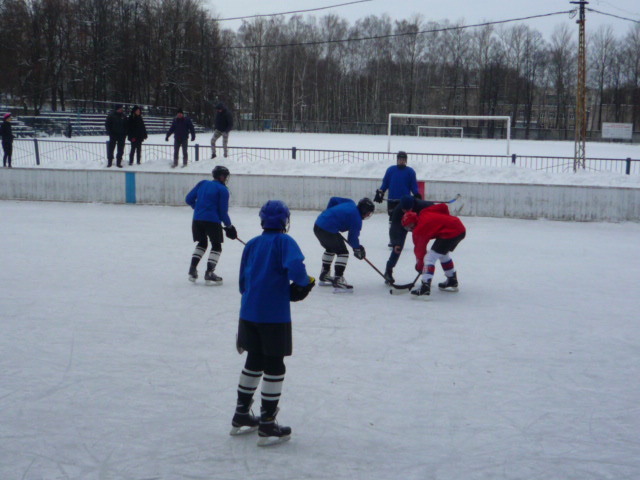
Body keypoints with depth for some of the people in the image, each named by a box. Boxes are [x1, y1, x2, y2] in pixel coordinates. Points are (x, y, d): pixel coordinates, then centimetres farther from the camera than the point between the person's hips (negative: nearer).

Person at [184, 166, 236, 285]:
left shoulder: (202, 184, 12)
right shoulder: (223, 190, -4)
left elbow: (189, 199, 12)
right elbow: (223, 211, -6)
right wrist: (229, 226, 7)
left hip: (197, 219, 6)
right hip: (212, 221, -6)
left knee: (202, 243, 24)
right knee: (216, 246, 8)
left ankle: (192, 270, 13)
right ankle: (209, 274, -2)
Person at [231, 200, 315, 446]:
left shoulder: (251, 245, 10)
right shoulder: (284, 241, -7)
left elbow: (243, 283, 13)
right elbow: (296, 267, -24)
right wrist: (303, 285, -6)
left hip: (249, 313, 6)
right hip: (275, 315, -6)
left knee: (254, 362, 20)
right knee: (274, 367, 3)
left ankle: (241, 417, 29)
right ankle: (267, 427, 6)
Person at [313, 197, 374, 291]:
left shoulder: (350, 203, 12)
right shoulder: (356, 219, -10)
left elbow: (333, 200, 21)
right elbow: (352, 238, -7)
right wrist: (357, 248, 10)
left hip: (318, 225, 10)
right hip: (328, 230, -10)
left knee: (330, 249, 30)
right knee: (342, 252, -5)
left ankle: (324, 276, 42)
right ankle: (338, 282, -12)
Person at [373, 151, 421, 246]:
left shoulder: (410, 171, 4)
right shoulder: (391, 170, 6)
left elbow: (414, 185, 4)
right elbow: (385, 183, 8)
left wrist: (417, 195, -7)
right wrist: (380, 193, 1)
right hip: (392, 200, 1)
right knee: (392, 220, 4)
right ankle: (392, 240, 10)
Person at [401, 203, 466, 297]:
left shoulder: (419, 230, -5)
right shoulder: (424, 213, 14)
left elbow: (420, 249, 3)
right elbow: (443, 207, 13)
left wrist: (419, 266, 16)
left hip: (450, 232, -10)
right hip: (461, 229, 10)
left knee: (430, 257, -10)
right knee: (443, 254, 31)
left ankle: (425, 287, -21)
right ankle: (452, 281, 42)